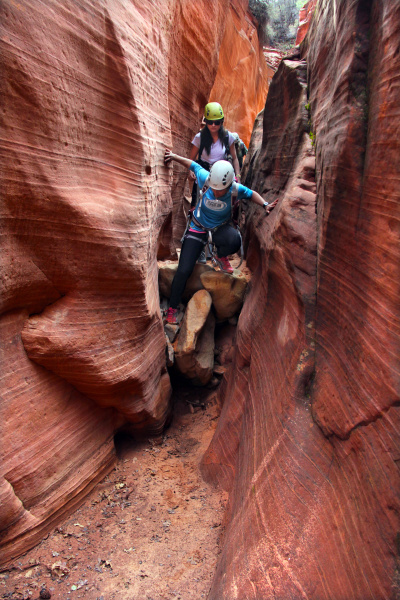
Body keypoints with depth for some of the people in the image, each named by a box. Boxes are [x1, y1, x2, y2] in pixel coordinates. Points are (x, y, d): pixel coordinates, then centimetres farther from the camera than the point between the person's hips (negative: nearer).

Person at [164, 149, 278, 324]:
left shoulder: (236, 189, -23)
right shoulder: (205, 179, -25)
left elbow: (252, 194, -3)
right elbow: (192, 164, -6)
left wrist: (265, 205, -16)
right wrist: (173, 156, -6)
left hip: (220, 228, 0)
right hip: (198, 229, 0)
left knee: (234, 241, -38)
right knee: (183, 270, -10)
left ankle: (221, 256, 2)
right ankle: (172, 308, 11)